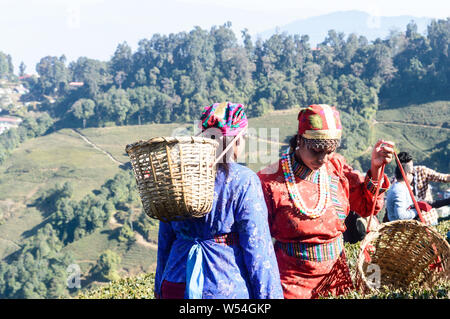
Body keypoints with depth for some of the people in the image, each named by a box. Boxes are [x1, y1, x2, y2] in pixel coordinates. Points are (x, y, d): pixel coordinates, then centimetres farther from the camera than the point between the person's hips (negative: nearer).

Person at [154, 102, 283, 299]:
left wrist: (161, 289, 20)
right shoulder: (243, 181, -12)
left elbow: (165, 239, 10)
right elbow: (257, 247, -12)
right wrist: (270, 296, -5)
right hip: (229, 290, -5)